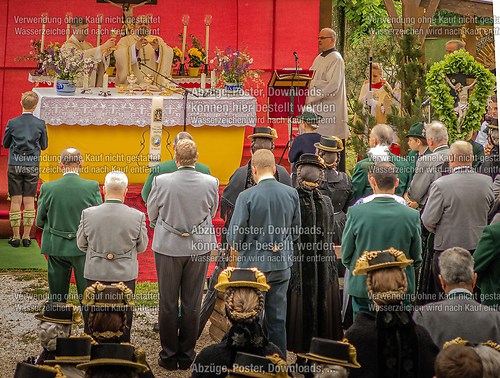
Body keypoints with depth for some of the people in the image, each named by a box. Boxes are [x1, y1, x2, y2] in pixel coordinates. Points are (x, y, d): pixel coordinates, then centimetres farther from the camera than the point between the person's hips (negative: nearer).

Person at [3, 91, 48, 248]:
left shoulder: (12, 123, -5)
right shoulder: (40, 124, -5)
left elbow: (5, 144, 5)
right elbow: (44, 145, 5)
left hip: (15, 165, 0)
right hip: (33, 165, 0)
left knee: (16, 201, 5)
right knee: (29, 201, 5)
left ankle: (16, 236, 6)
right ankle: (26, 236, 8)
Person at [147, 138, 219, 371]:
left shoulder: (161, 182, -15)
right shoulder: (210, 183, -11)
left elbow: (152, 214, 0)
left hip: (168, 247, -1)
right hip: (199, 247, 1)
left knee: (168, 304, 10)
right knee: (192, 304, 11)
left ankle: (169, 356, 17)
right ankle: (186, 356, 18)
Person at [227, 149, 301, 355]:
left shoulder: (247, 196, -16)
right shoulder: (291, 194, -3)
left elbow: (234, 236, -12)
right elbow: (296, 231, 7)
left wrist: (241, 248, 9)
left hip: (253, 263, -4)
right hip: (282, 263, 4)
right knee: (278, 319, 13)